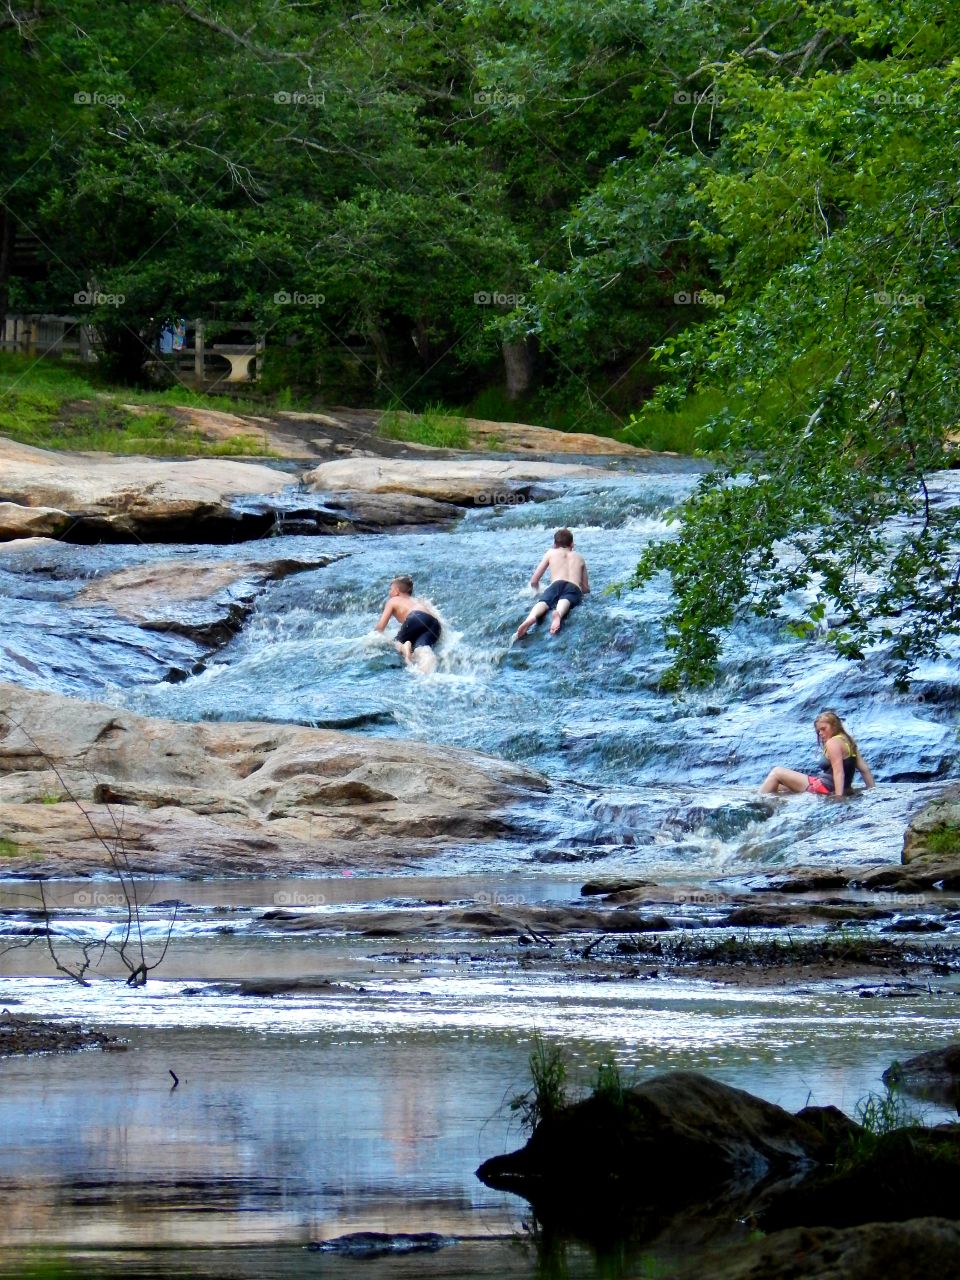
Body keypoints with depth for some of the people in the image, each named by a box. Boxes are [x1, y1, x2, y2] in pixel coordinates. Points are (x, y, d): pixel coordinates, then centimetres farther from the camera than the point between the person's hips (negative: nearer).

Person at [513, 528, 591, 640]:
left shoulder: (551, 553, 31)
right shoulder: (579, 557, 36)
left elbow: (533, 582, 29)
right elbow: (586, 589, 37)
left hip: (556, 584, -1)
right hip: (575, 588, 1)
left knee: (543, 601, -26)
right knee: (564, 601, -30)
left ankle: (531, 618, -63)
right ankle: (559, 613, -69)